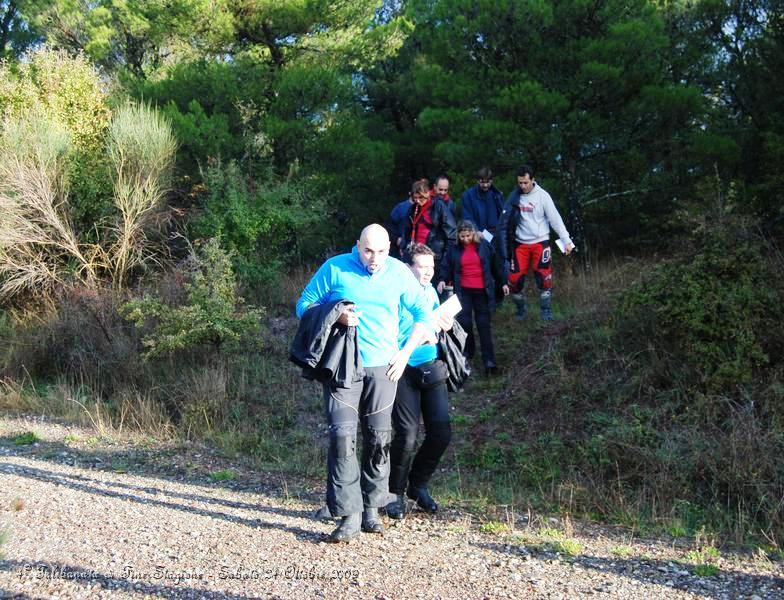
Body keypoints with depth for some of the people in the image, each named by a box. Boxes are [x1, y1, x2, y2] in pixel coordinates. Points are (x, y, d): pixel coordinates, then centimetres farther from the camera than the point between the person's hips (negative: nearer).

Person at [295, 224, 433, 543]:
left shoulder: (399, 273, 3)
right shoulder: (335, 268, -3)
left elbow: (423, 313, 11)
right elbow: (304, 304, 4)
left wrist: (405, 353, 1)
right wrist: (336, 316, -15)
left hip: (383, 367, 2)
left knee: (379, 439, 7)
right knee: (342, 436, -12)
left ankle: (371, 508, 21)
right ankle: (349, 516, -7)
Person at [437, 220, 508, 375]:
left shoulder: (484, 245, -2)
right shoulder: (455, 249, 1)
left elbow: (496, 264, 6)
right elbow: (445, 265, 5)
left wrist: (503, 282, 7)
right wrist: (442, 279, -13)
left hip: (482, 291, -1)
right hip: (463, 291, 2)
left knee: (484, 325, -1)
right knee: (463, 322, 0)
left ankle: (489, 360, -1)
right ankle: (467, 352, 22)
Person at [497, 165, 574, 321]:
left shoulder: (542, 196, -10)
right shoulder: (514, 196, -2)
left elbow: (555, 219, -10)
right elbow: (505, 220, 1)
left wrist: (567, 241, -12)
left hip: (540, 242, -2)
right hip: (520, 244, 3)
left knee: (544, 277, -8)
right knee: (515, 279, 1)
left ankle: (546, 310, 6)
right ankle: (520, 309, 23)